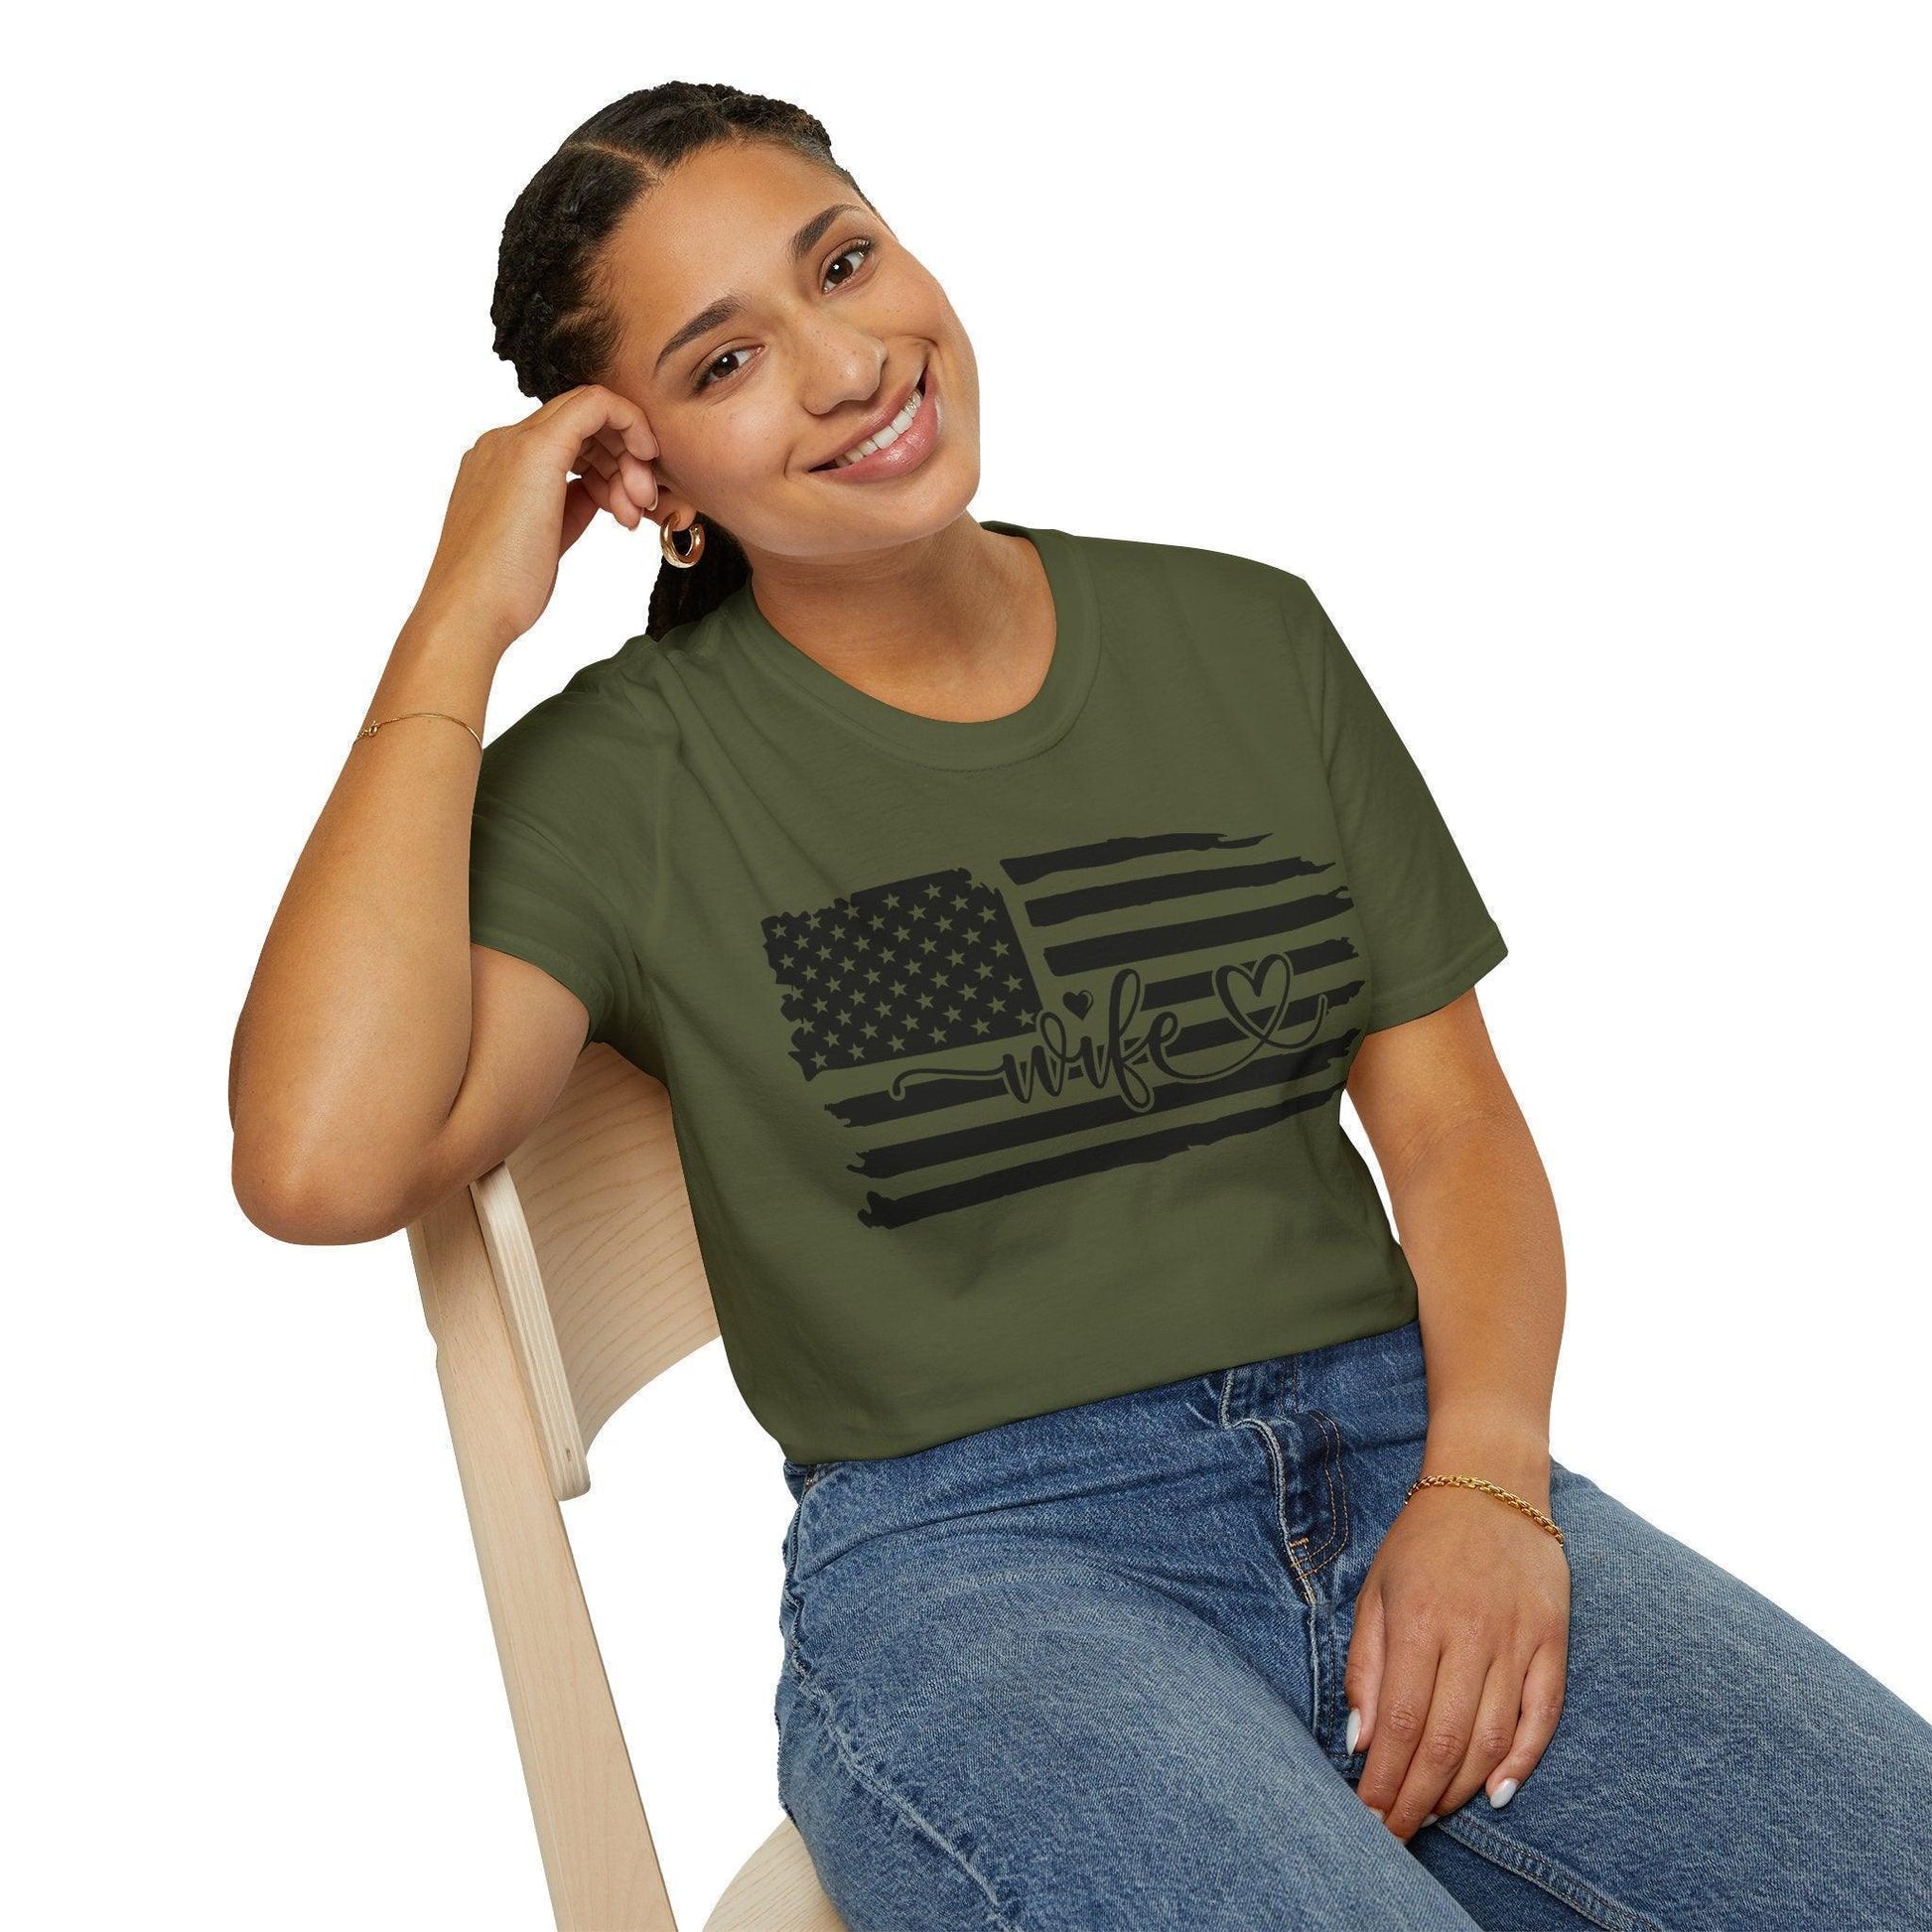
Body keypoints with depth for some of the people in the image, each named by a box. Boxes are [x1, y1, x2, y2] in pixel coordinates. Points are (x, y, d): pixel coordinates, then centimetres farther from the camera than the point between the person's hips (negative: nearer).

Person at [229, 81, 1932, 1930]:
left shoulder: (1243, 636, 11)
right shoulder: (625, 777, 0)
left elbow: (1448, 1109, 9)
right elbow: (322, 1163, -17)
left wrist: (1486, 1481, -9)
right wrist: (458, 624, -10)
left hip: (1399, 1454, 4)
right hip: (968, 1554, -3)